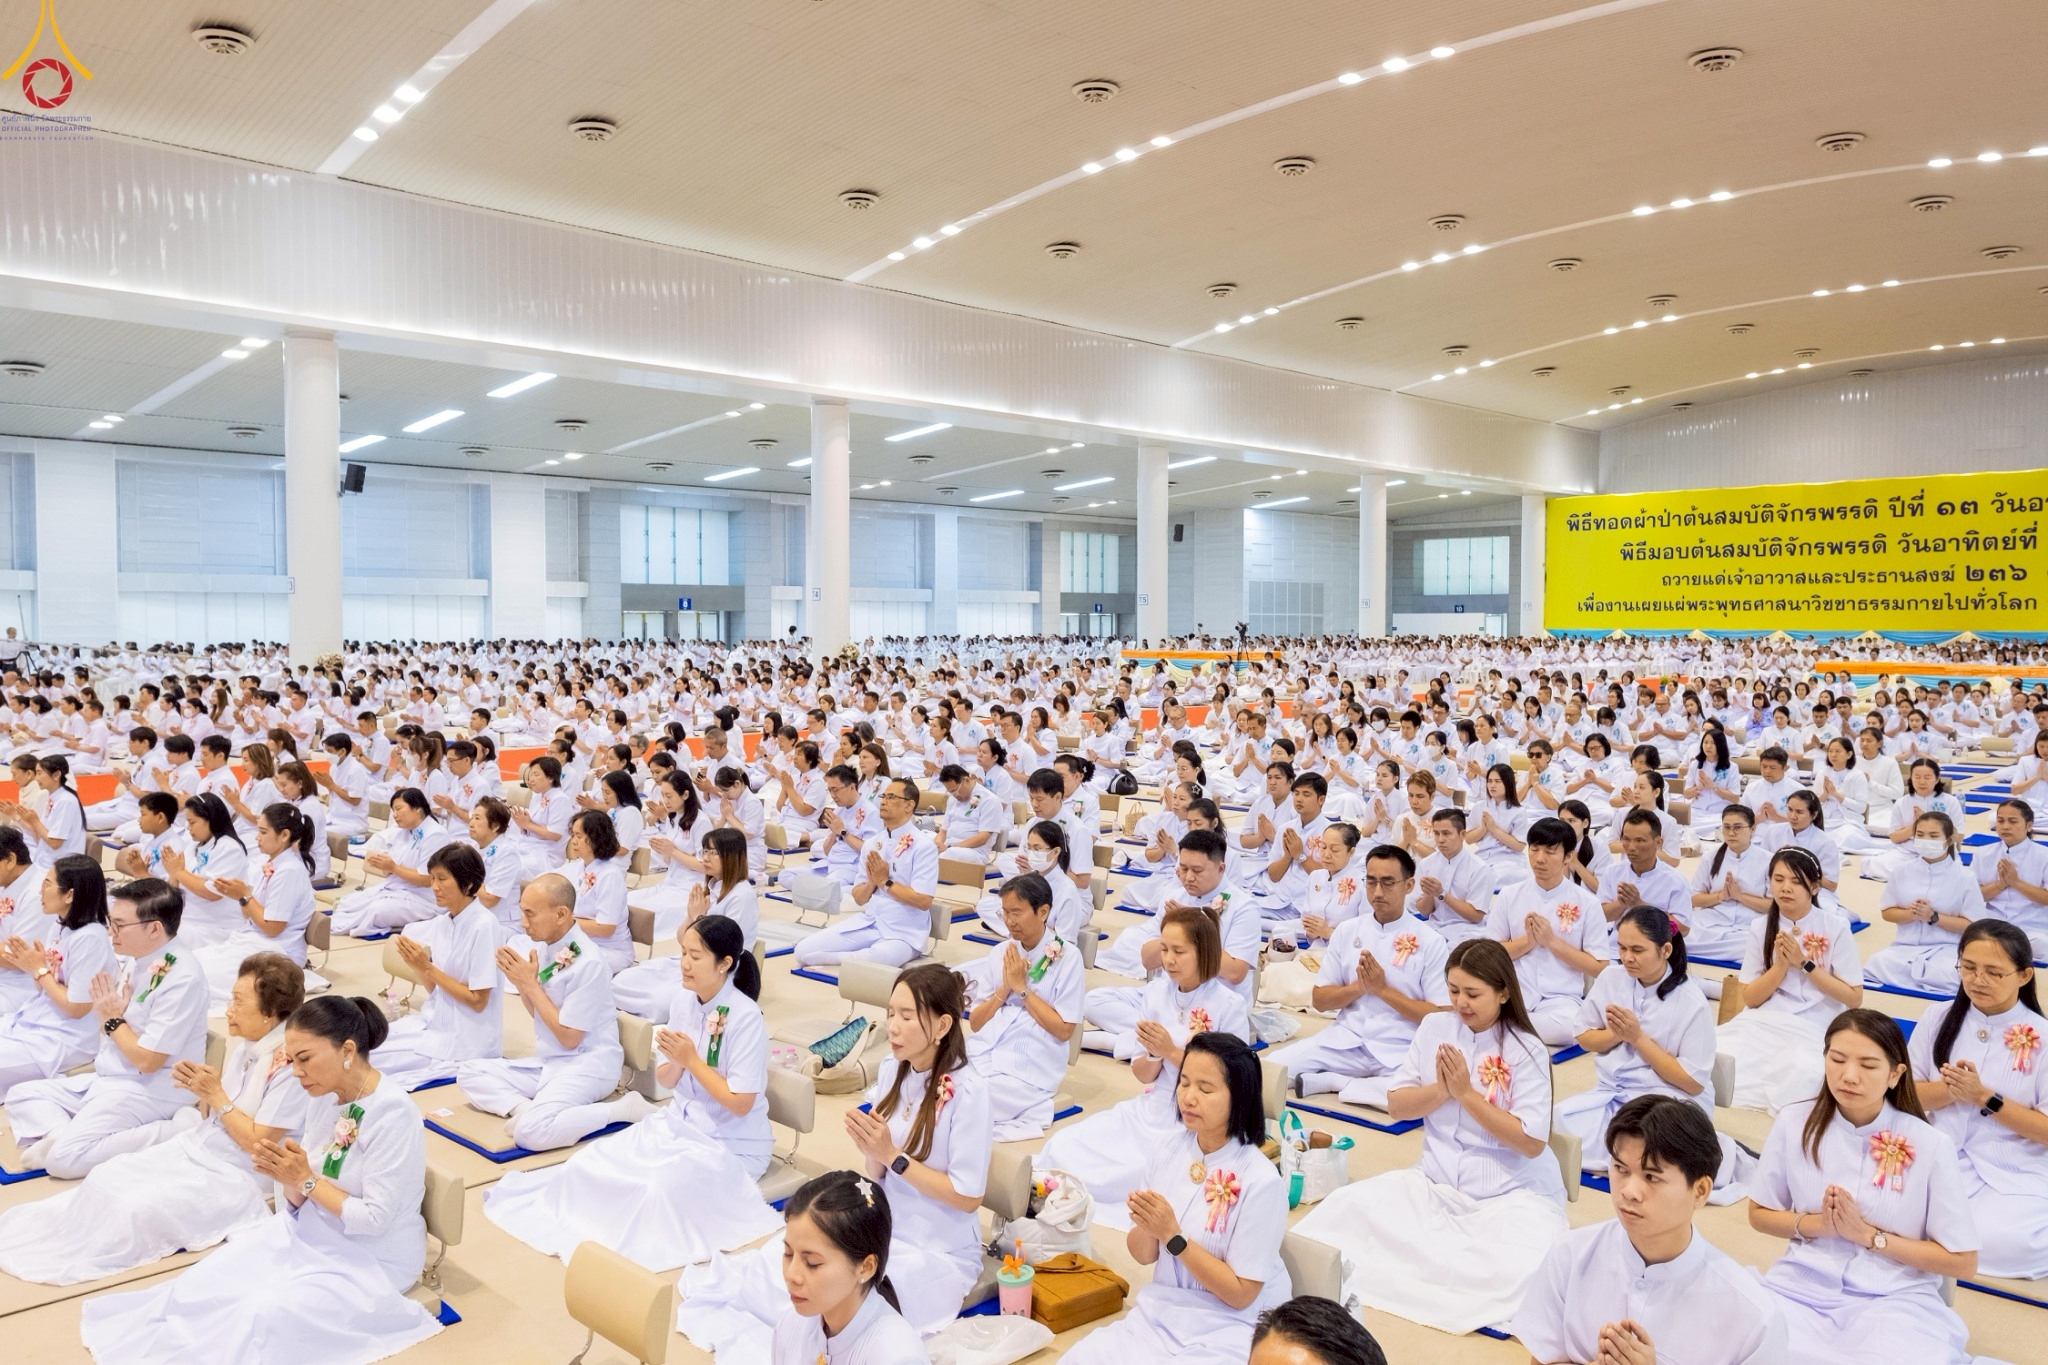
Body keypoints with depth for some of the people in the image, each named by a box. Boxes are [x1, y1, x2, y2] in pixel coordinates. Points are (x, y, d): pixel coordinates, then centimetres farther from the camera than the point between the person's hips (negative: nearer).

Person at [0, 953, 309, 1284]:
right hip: (195, 1147, 9)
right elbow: (212, 1117, 11)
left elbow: (257, 1143, -21)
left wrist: (215, 1094, -19)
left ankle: (66, 1257, -2)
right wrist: (202, 1090, -9)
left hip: (236, 1176, -9)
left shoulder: (290, 1065, -23)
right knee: (105, 1178, -1)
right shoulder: (243, 1046, 4)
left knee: (138, 1209, -20)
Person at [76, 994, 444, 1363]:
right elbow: (300, 1201, 6)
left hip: (369, 1261, -7)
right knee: (206, 1284, -8)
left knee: (262, 1313, -23)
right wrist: (288, 1177, -16)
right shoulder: (324, 1096, 1)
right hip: (309, 1236, 8)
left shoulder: (393, 1112, -24)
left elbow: (375, 1219, -23)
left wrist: (306, 1179, -18)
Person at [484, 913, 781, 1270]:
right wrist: (673, 1062, -15)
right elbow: (667, 1080, 8)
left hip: (732, 1144, -7)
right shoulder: (685, 999, -1)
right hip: (679, 1121, 7)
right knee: (592, 1163, -9)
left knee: (664, 1187, -30)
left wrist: (691, 1059, -21)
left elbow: (740, 1104, -21)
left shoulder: (745, 1018, -22)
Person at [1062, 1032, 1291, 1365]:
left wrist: (1173, 1235, -23)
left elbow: (1240, 1294, -15)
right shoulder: (1165, 1151, -4)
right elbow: (1144, 1256, 5)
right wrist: (1145, 1225, -18)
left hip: (1230, 1328, -4)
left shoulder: (1261, 1182, -19)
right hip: (1160, 1312, 5)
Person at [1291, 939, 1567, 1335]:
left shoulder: (1527, 1050, -9)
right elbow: (1396, 1105, 4)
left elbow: (1532, 1143, -14)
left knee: (1518, 1272, -34)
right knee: (1348, 1206, -22)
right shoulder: (1435, 1027, 3)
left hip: (1513, 1193, -2)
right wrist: (1441, 1090, -15)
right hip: (1436, 1182, 3)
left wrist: (1466, 1093, -17)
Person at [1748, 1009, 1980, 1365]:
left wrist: (1870, 1236, -11)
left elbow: (1963, 1261, -1)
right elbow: (1760, 1214, 11)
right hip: (1801, 1287, 2)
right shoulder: (1795, 1124, -1)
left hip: (1893, 1298, -1)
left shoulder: (1930, 1145, -7)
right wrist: (1815, 1224, -8)